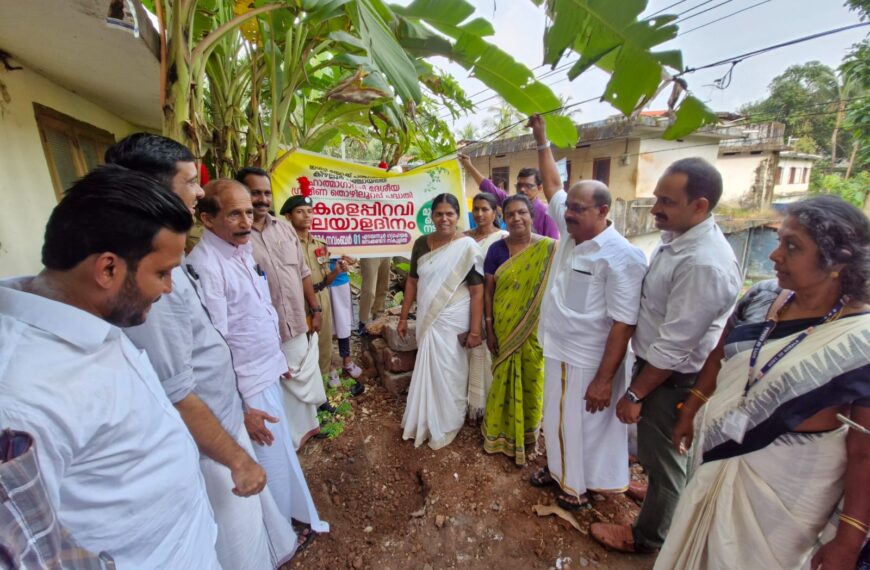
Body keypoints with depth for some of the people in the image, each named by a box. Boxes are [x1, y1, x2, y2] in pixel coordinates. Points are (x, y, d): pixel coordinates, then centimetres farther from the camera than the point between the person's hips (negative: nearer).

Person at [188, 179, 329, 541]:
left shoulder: (242, 250, 4)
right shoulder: (205, 266, -24)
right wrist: (240, 409, -20)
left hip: (267, 374, 8)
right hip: (247, 387, -8)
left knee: (282, 454, 25)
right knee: (271, 464, 11)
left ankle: (292, 517, 50)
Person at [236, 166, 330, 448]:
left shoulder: (285, 229, 6)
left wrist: (315, 309, 10)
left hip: (298, 323, 6)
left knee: (306, 377, 21)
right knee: (275, 387, 12)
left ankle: (307, 424, 45)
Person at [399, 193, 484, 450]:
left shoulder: (467, 246, -13)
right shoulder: (421, 243, 1)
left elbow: (477, 292, -13)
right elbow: (412, 282, 8)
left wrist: (475, 330, -15)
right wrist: (403, 317, 8)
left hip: (452, 323, -4)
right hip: (426, 320, 5)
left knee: (447, 374, 10)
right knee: (428, 372, 18)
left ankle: (445, 426, 33)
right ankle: (425, 422, 40)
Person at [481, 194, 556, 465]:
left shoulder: (550, 249, -6)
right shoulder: (497, 249, -3)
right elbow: (488, 290, -1)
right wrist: (489, 328, -4)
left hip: (536, 330, -1)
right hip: (504, 328, 1)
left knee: (531, 380, 12)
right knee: (504, 379, 14)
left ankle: (528, 431, 36)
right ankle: (500, 431, 35)